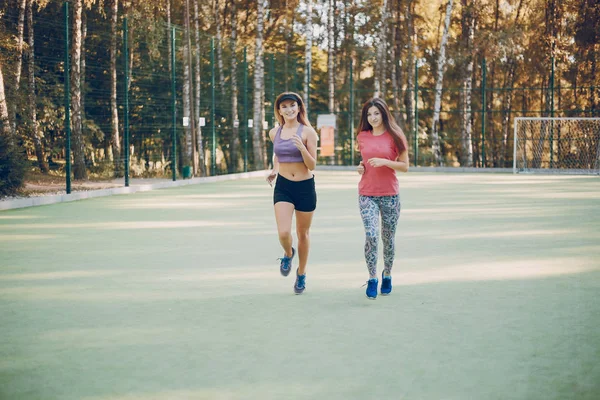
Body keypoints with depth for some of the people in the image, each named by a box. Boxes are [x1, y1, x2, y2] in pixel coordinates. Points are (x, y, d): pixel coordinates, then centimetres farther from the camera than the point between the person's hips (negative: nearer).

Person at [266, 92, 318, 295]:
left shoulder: (307, 132, -8)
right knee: (283, 233, -16)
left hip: (305, 187, -2)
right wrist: (274, 170, 8)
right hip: (283, 187, 2)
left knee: (302, 233, 11)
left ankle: (301, 274, 32)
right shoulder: (274, 133, 3)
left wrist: (301, 147, -25)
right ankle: (288, 254, 20)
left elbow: (312, 165, -10)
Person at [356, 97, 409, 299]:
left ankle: (387, 275, 30)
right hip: (367, 194, 1)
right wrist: (361, 166, 2)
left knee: (388, 238, 9)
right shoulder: (362, 137, 6)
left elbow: (405, 166, -3)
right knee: (371, 235, -15)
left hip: (390, 194, -1)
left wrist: (385, 162, -18)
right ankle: (372, 279, -4)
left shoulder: (394, 136, -3)